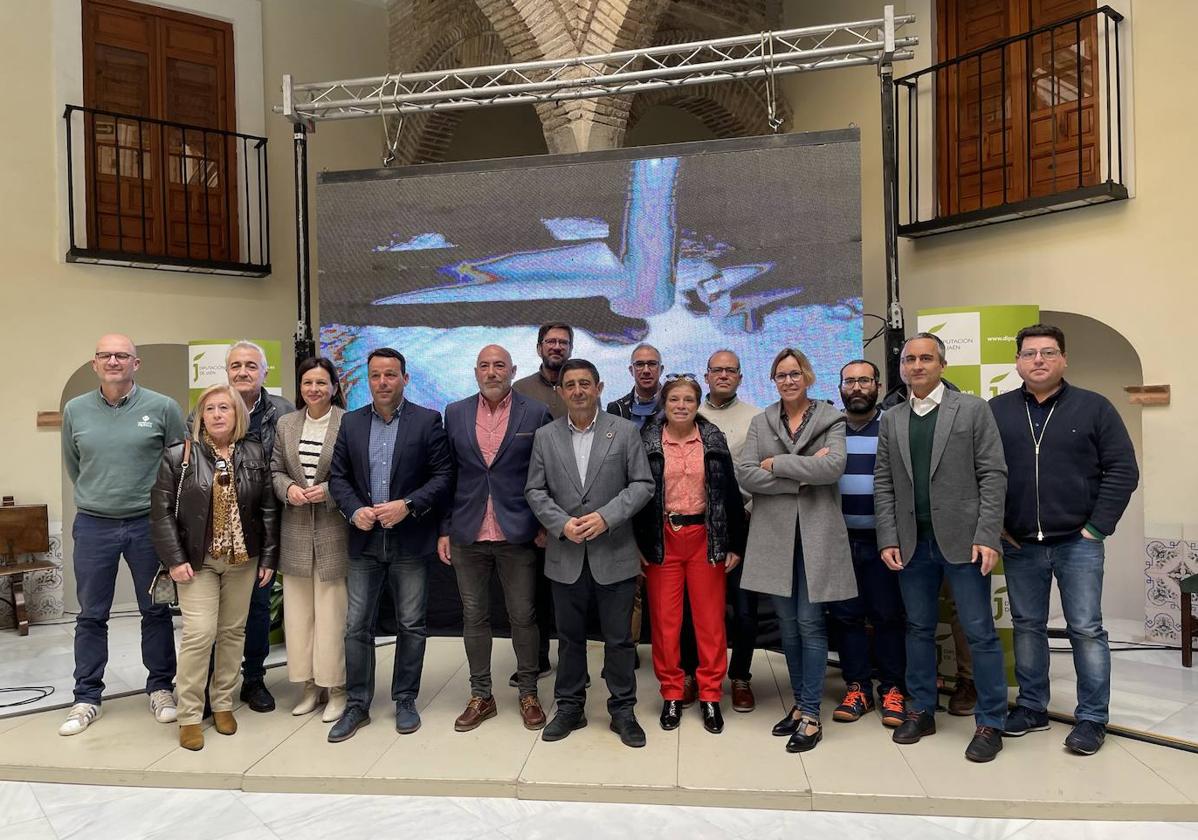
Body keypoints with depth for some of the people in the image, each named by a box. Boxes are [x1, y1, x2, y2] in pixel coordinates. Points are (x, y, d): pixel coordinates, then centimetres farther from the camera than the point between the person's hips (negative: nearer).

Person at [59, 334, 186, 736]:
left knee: (156, 611, 9)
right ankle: (86, 698, 23)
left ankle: (160, 688, 24)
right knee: (91, 616, 10)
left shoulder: (162, 407, -7)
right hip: (93, 526, 2)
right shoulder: (75, 410, 2)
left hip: (148, 524, -2)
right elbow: (72, 465, 15)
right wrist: (97, 497, 15)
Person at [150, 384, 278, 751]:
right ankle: (189, 716, 7)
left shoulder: (255, 455, 3)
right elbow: (161, 511, -4)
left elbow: (268, 509, 4)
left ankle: (223, 703, 25)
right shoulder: (179, 456, -3)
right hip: (198, 561, -2)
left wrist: (268, 558, 1)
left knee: (233, 632, 10)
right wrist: (175, 560, -11)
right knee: (199, 634, -8)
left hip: (243, 559, 3)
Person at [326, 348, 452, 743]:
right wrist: (354, 510, -9)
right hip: (365, 539, 3)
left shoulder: (427, 421, -3)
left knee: (411, 625, 8)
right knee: (357, 625, 7)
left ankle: (405, 700, 23)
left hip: (410, 540, -3)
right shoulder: (351, 422, 7)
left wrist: (407, 505, -17)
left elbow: (443, 475, -7)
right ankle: (357, 705, 20)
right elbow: (338, 476, 7)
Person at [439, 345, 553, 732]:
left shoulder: (536, 413, -2)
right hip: (468, 536, 3)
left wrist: (545, 524, -4)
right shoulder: (455, 414, 6)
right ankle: (481, 696, 26)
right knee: (473, 617, 11)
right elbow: (447, 476, 8)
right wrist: (444, 529, 5)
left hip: (517, 535, -2)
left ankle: (529, 694, 24)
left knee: (523, 617, 7)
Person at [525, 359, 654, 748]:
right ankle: (569, 707, 29)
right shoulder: (545, 436, 5)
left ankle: (622, 710, 23)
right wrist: (561, 523, -12)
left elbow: (643, 484, -4)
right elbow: (535, 490, 3)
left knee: (619, 638, 8)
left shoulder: (625, 431, -1)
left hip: (614, 554, -1)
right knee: (569, 637, 14)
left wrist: (606, 517, -15)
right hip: (565, 555, 2)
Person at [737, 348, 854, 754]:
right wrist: (803, 475, -11)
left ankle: (810, 716, 8)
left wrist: (777, 464, -10)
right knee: (788, 625, 10)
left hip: (816, 533, -3)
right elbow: (745, 475, -4)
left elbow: (834, 466, -15)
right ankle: (800, 703, 25)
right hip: (774, 534, 3)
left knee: (809, 623, -2)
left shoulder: (830, 419, 3)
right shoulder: (760, 423, 9)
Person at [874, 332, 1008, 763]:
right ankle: (921, 711, 25)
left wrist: (987, 536, -12)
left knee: (980, 633, 2)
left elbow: (993, 475, -4)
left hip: (962, 540, -3)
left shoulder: (972, 409, 1)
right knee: (919, 629, 12)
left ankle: (990, 723, 15)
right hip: (912, 543, 3)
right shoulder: (891, 420, 10)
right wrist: (888, 539, -1)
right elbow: (883, 484, 8)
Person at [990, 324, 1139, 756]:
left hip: (1078, 543, -2)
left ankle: (1092, 719, 16)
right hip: (1019, 545, 2)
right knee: (1027, 626, 11)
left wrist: (1098, 526, -7)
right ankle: (1032, 707, 24)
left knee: (1086, 630, 3)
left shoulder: (1094, 407, -1)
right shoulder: (996, 410, 2)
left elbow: (1123, 470, -2)